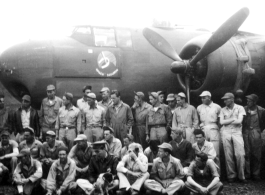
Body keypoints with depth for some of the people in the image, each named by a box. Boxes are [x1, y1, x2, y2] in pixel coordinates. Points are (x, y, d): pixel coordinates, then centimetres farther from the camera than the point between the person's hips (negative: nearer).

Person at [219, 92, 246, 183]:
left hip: (237, 132, -2)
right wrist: (233, 119, -4)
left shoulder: (240, 108, 4)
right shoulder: (223, 110, 11)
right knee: (228, 155, -1)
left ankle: (241, 176, 0)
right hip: (226, 133, 2)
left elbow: (239, 121, -8)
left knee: (240, 154, -10)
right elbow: (221, 122, 0)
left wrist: (227, 121, -1)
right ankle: (231, 175, 7)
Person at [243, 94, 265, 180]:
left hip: (256, 133, 0)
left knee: (256, 154, 3)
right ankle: (247, 173, 9)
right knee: (246, 154, 1)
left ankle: (256, 174, 11)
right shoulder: (244, 109, -3)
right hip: (246, 133, 1)